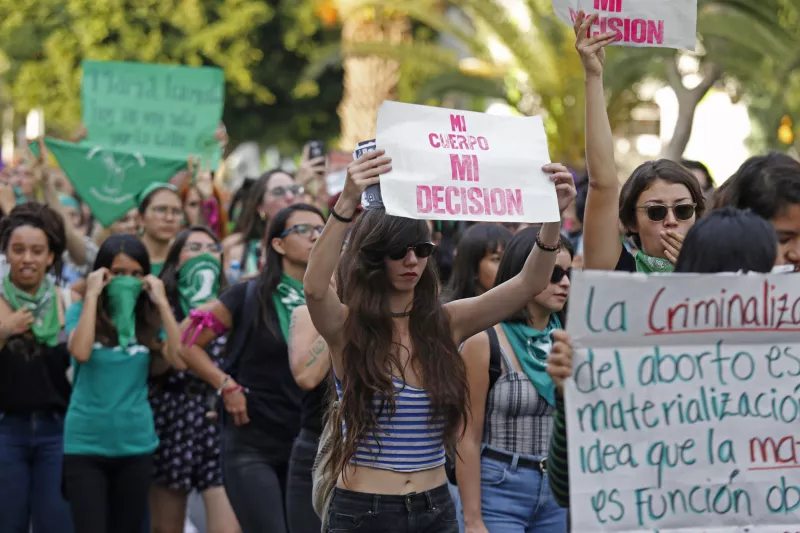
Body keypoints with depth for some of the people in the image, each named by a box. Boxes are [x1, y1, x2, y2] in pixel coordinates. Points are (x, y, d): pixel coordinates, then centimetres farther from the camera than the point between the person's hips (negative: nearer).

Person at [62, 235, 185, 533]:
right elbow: (80, 352, -22)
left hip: (135, 444, 3)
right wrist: (91, 295, -15)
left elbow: (180, 360, -11)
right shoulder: (81, 312, 0)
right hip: (86, 444, -3)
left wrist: (161, 303, -9)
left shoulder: (148, 319, 5)